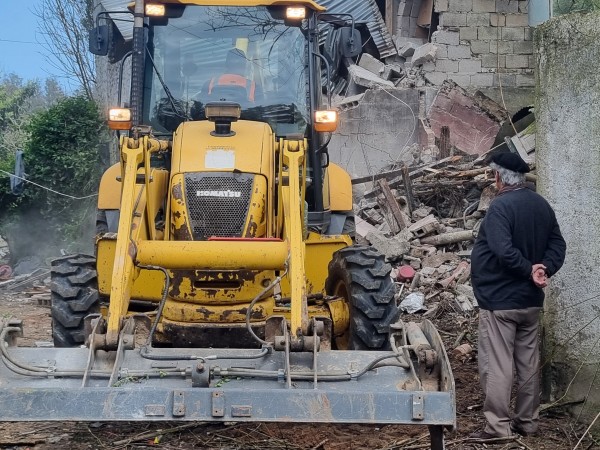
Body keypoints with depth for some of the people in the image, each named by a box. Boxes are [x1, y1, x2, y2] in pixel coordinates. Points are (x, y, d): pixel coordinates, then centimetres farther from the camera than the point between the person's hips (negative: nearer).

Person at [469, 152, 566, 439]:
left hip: (500, 299, -8)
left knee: (497, 365, -2)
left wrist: (529, 271, -17)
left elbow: (503, 251, -29)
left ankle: (498, 427, 0)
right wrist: (544, 269, -8)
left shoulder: (501, 206, -18)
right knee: (528, 361, 14)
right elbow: (557, 244, 6)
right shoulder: (542, 205, 8)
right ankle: (527, 421, 22)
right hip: (531, 299, 8)